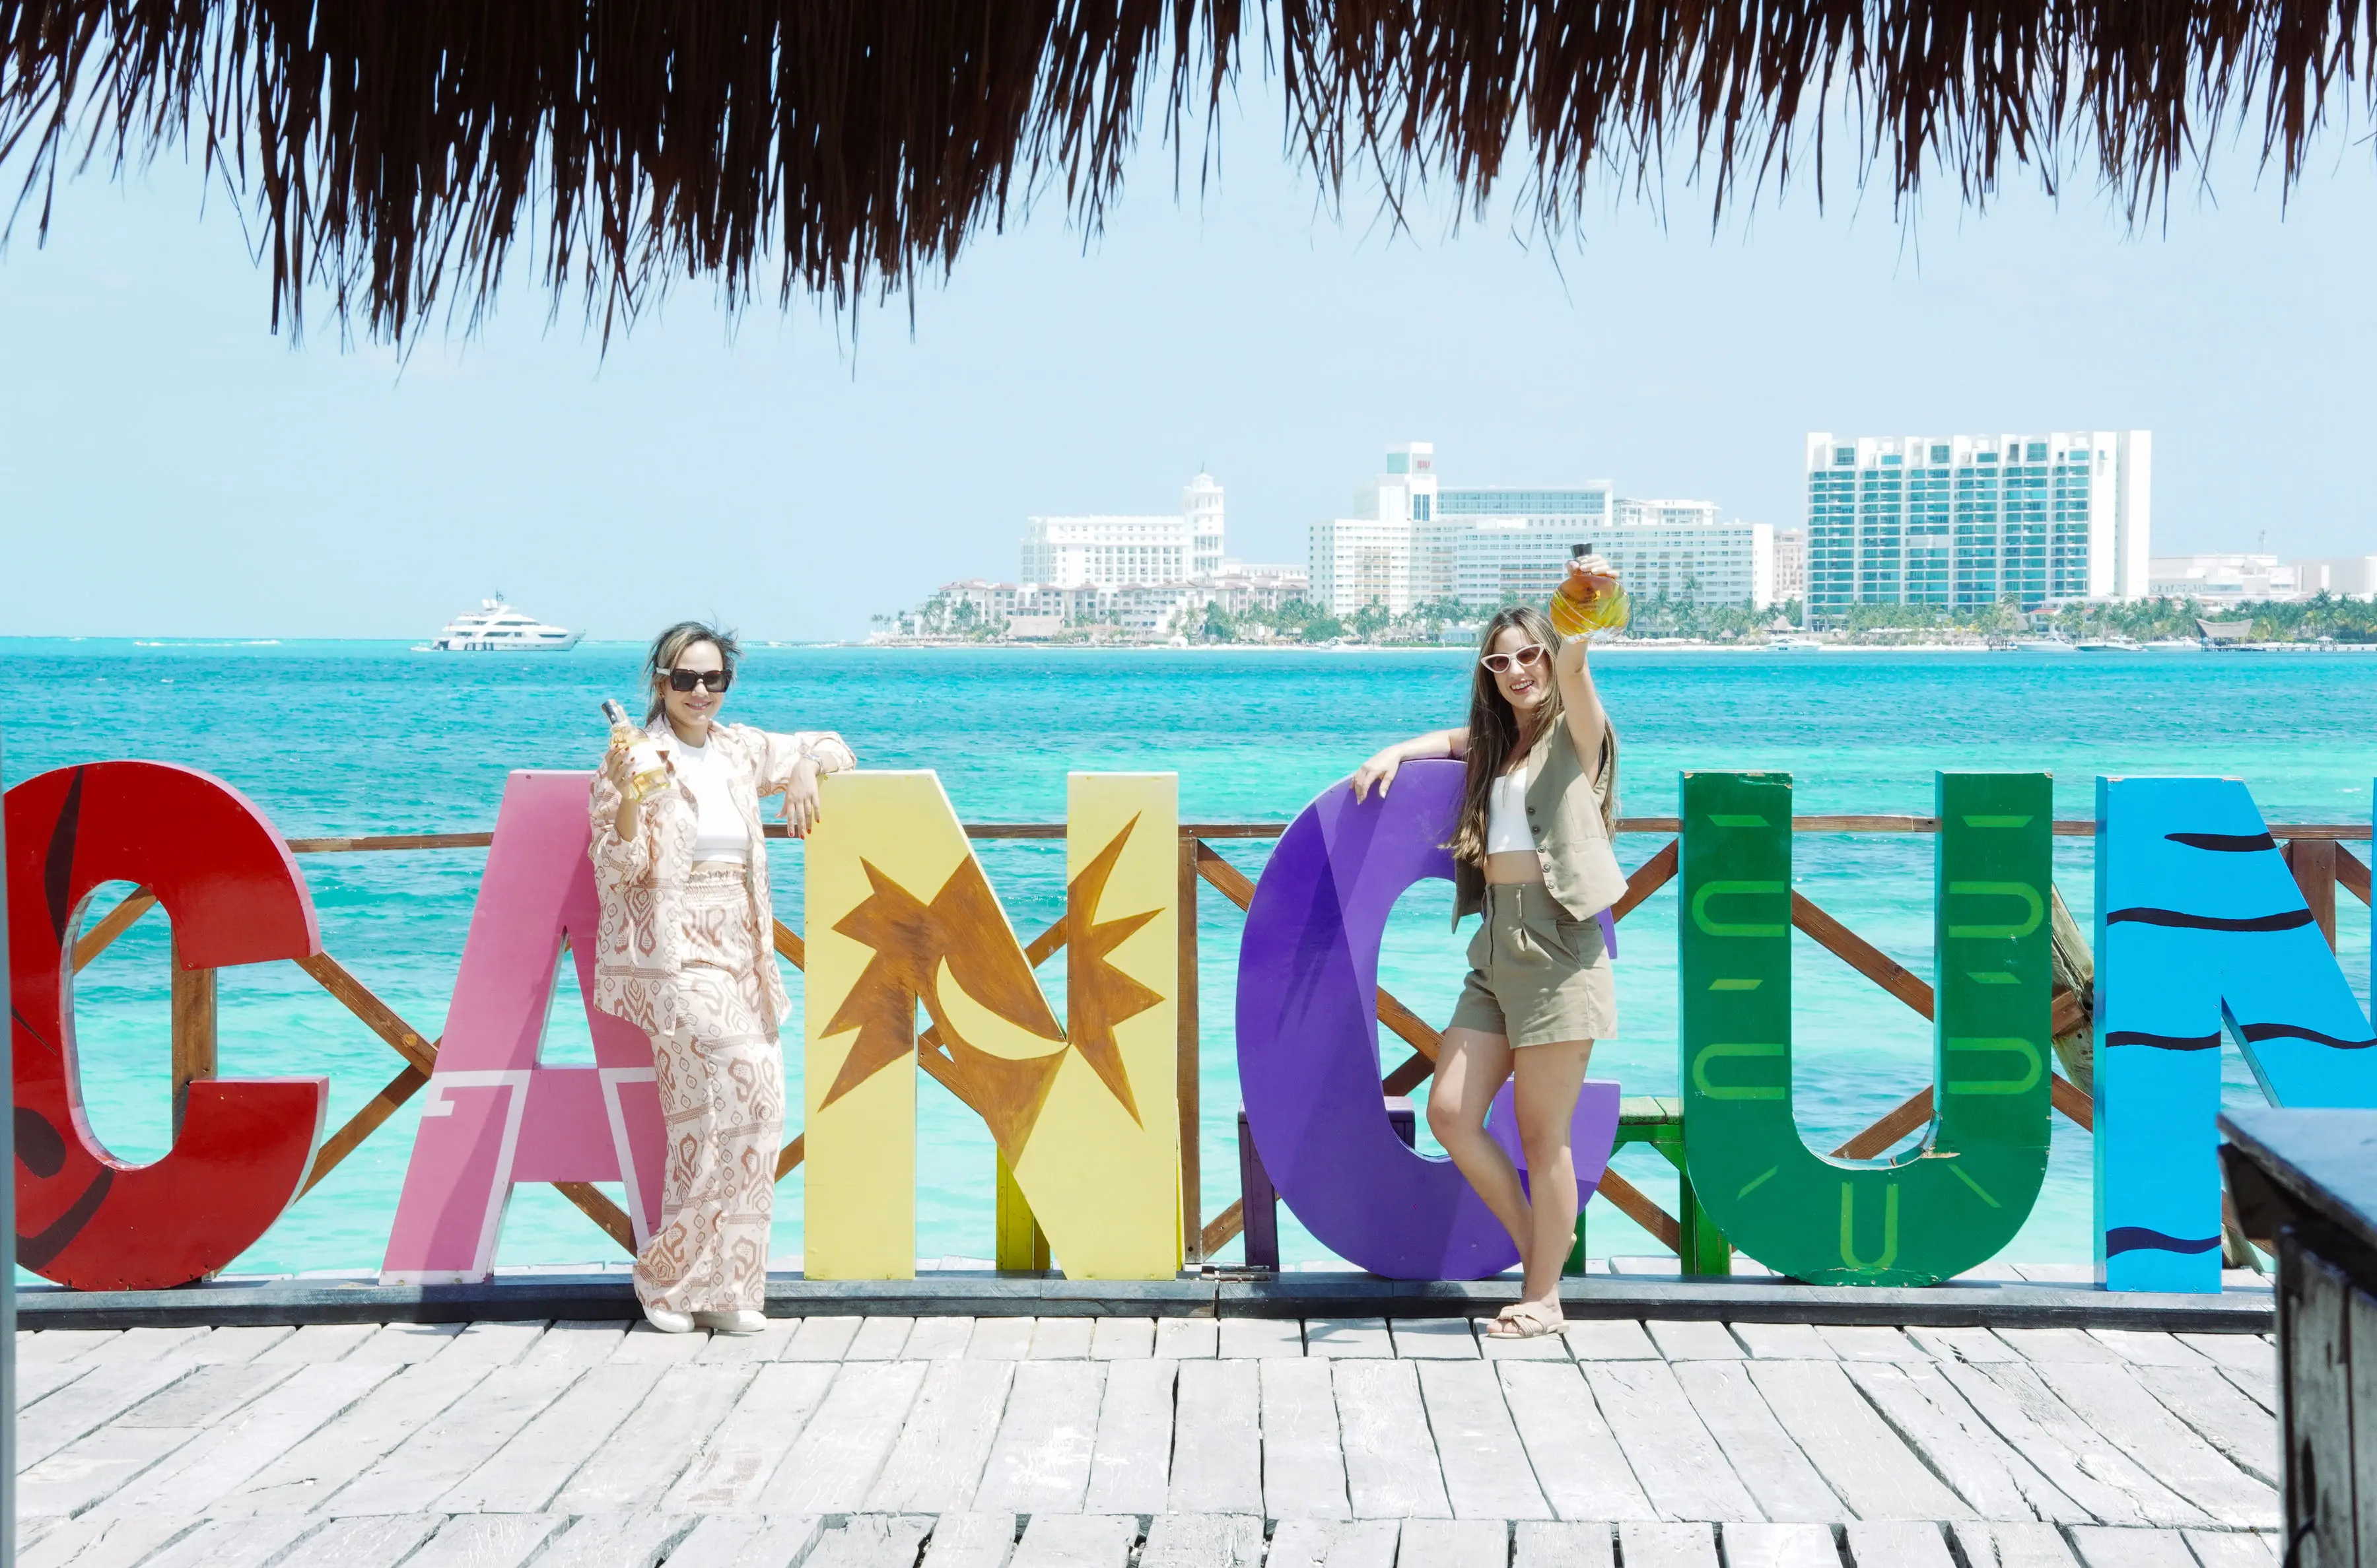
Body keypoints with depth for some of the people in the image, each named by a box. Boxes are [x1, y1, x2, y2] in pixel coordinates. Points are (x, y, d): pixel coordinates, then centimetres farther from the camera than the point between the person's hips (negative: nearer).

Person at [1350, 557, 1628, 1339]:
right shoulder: (1495, 745, 19)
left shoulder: (1574, 734, 0)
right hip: (1495, 948, 7)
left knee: (1543, 1132, -3)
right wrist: (1395, 753, 16)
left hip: (1556, 946, -7)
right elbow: (1451, 740, 38)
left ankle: (1544, 1294, 6)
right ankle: (1538, 1246, 15)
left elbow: (1572, 664, -19)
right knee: (1450, 1113, 0)